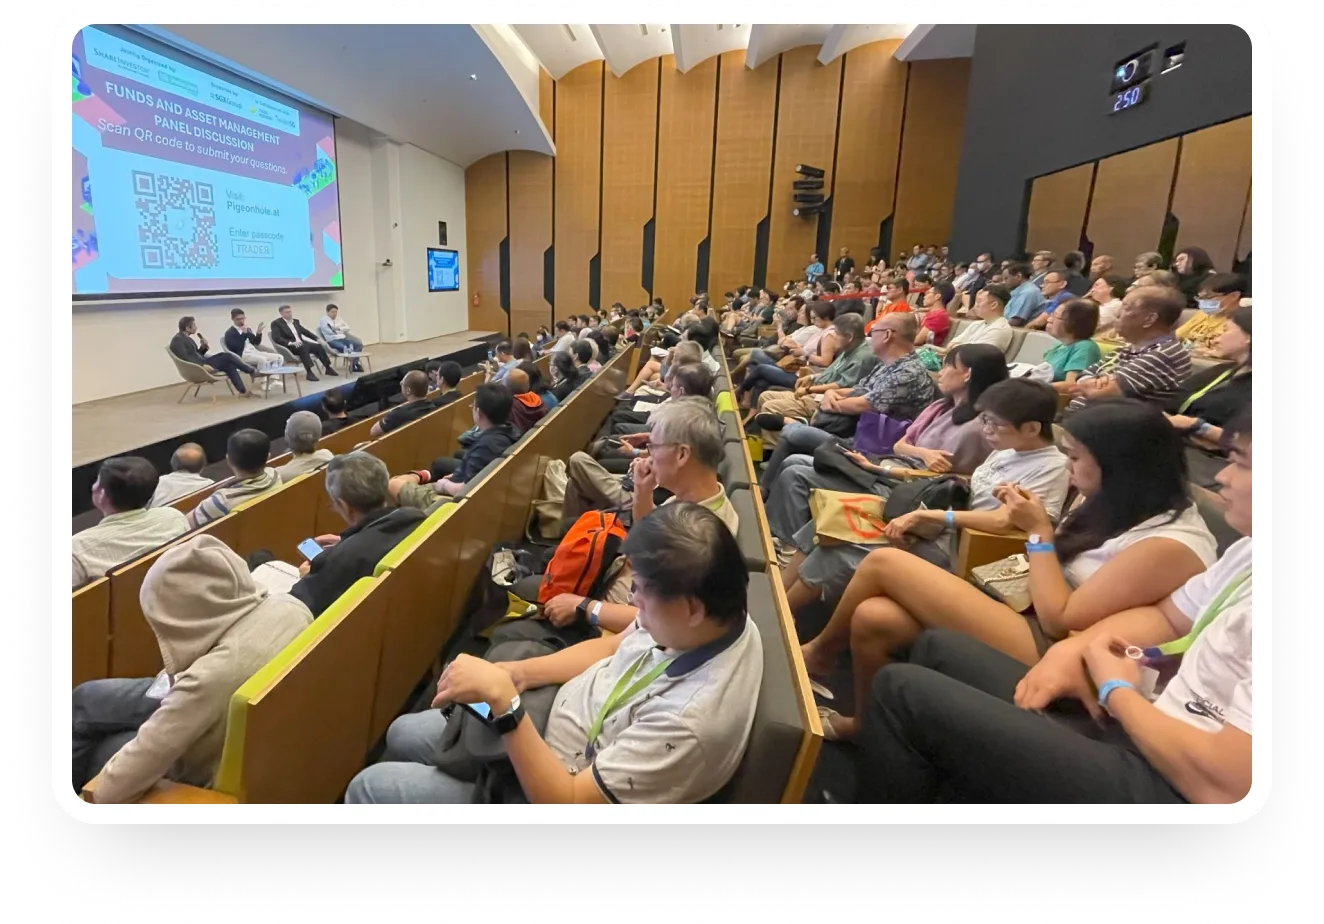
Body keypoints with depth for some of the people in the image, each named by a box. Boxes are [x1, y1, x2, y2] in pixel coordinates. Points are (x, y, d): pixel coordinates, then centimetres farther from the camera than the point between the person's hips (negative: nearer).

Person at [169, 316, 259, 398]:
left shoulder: (187, 338, 19)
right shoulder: (178, 339, -12)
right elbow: (185, 357, -23)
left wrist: (203, 346, 3)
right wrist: (202, 365, -27)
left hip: (201, 364, 10)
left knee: (228, 364, -2)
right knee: (227, 357, -13)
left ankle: (243, 391, -8)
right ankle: (252, 371, 2)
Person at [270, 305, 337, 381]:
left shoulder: (295, 321, 16)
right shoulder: (276, 323, -4)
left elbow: (305, 331, 22)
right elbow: (276, 338, -16)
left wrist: (317, 338, 8)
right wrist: (291, 343, -30)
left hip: (300, 343, 7)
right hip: (289, 347, -7)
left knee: (318, 346, -16)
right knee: (303, 347, -36)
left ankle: (328, 368, -10)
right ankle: (309, 372, -42)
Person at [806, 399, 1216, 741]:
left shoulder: (1170, 546, -18)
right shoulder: (1120, 507, 9)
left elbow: (1060, 619, -18)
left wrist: (1039, 532, -13)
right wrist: (1033, 517, 0)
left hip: (1044, 650, -9)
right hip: (1022, 616, 9)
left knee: (883, 563, -13)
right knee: (872, 619, -11)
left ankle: (820, 651, 15)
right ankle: (866, 723, 14)